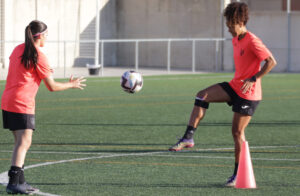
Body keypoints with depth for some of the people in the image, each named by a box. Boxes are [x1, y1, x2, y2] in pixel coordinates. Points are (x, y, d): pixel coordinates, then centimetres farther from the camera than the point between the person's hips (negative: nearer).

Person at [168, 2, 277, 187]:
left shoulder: (252, 41, -18)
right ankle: (188, 137, -13)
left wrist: (253, 79, -24)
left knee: (237, 132, -4)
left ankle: (238, 174, 7)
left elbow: (271, 62, -21)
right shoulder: (236, 40, 10)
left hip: (248, 93, -9)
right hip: (235, 87, 9)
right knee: (202, 96, -9)